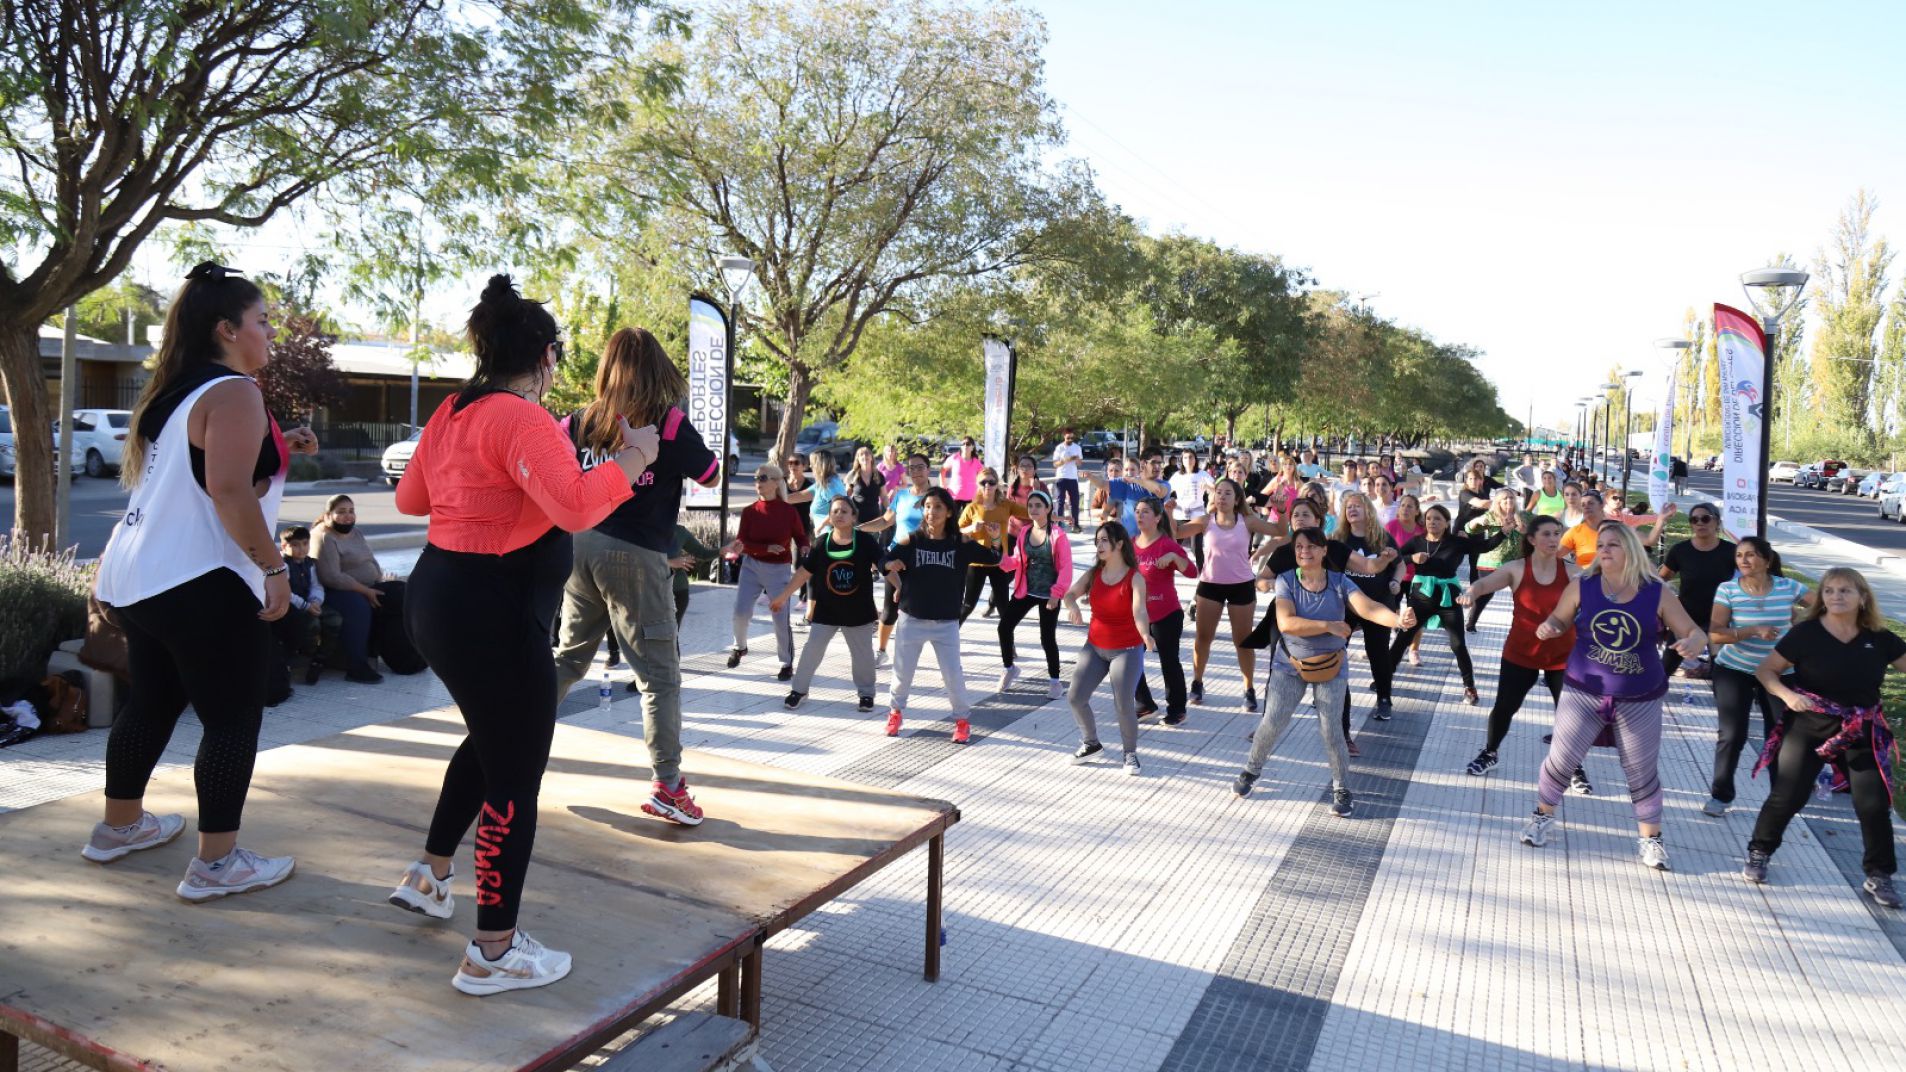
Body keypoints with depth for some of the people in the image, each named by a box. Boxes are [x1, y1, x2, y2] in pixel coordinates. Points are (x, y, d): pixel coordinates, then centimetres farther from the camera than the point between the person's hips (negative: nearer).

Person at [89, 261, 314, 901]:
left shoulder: (175, 391, 15)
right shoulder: (233, 392, -14)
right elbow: (229, 492, -24)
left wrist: (277, 450, 16)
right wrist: (274, 568, -19)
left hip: (138, 576, 10)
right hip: (202, 584, -10)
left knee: (152, 703, 22)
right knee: (232, 720, -2)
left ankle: (119, 826, 37)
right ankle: (217, 864, 2)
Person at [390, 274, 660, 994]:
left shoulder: (452, 413, 10)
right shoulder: (523, 421, -18)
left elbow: (410, 497, 23)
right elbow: (576, 507, -32)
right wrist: (632, 458, -19)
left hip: (438, 601, 10)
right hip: (495, 615, -10)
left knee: (493, 738, 29)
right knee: (514, 776, 0)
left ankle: (429, 875, 39)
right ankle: (493, 954, 9)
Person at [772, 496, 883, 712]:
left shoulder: (865, 541, -10)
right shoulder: (821, 542, -6)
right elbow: (804, 572, 1)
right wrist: (783, 596, 4)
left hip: (859, 611, 0)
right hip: (826, 610, 1)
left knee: (862, 654, 10)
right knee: (812, 649, 3)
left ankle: (866, 693, 29)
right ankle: (799, 689, 20)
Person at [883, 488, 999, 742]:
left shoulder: (960, 544, -5)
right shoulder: (911, 541, -6)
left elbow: (994, 558, -5)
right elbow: (883, 563, 3)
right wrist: (900, 587, -5)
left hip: (947, 623, 0)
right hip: (912, 620, 0)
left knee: (953, 674, 1)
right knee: (902, 672, 11)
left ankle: (962, 720, 22)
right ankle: (896, 712, 37)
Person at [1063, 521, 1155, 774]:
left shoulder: (1134, 578, -14)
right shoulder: (1093, 573, 0)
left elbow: (1139, 612, -28)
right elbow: (1069, 593, -9)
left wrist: (1146, 635, -48)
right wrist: (1073, 606, -33)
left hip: (1127, 650, -5)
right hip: (1095, 647, 5)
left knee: (1124, 705, -10)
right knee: (1075, 697, 0)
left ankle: (1130, 753, 15)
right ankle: (1091, 743, 25)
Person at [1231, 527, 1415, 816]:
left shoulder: (1339, 582, -9)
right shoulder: (1286, 581, -11)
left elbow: (1369, 608, -24)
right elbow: (1286, 623, -23)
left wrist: (1397, 619, -44)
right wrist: (1328, 625, -28)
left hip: (1330, 668, 0)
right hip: (1289, 665, 0)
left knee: (1330, 729, -3)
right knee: (1272, 722, 2)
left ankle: (1341, 789, 16)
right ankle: (1252, 770, 28)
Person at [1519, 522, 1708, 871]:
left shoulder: (1657, 593, -7)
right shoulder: (1581, 587, -6)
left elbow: (1694, 631, -3)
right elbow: (1559, 622, 4)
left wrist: (1694, 643, -27)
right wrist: (1547, 627, -20)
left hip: (1640, 700, 0)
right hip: (1583, 693, 0)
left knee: (1642, 771, 10)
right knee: (1561, 758, 4)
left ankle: (1650, 838, 28)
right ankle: (1543, 816, 27)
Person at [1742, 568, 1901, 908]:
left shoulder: (1879, 639, -1)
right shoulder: (1805, 634, -9)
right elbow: (1766, 670, -5)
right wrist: (1787, 694, -21)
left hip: (1862, 734, 3)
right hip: (1809, 729, -2)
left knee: (1874, 804, 3)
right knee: (1787, 797, 2)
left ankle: (1879, 876, 20)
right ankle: (1759, 851, 22)